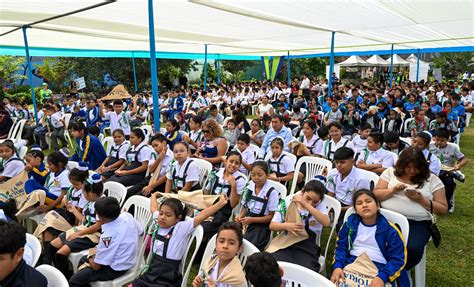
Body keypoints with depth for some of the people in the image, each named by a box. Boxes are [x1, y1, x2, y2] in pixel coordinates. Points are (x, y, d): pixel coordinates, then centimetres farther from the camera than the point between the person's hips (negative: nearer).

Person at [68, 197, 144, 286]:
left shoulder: (108, 236, -33)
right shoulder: (127, 215, -16)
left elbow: (96, 266, -19)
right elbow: (140, 231, 5)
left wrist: (90, 259, 4)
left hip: (115, 269, -8)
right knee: (83, 259, 23)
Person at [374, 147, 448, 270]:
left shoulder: (432, 179, 7)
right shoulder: (391, 172, 10)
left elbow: (443, 209, 6)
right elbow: (376, 195, 7)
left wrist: (421, 200, -9)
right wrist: (393, 190, -10)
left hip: (417, 223, 0)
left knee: (413, 249, -30)